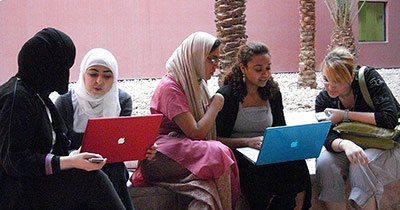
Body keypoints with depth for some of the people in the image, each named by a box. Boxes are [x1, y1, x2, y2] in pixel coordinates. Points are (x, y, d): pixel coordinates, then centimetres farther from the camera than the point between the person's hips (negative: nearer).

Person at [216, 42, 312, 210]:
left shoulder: (273, 93, 12)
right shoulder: (226, 95, -5)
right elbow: (215, 139, -10)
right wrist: (249, 141, -21)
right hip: (237, 155, -4)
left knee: (296, 162, -26)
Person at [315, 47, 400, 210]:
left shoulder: (368, 77, -15)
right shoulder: (323, 100, -5)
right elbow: (328, 138, -15)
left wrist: (345, 115, -21)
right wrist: (345, 144, -40)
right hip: (354, 147, 4)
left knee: (361, 165, -34)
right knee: (324, 163, -25)